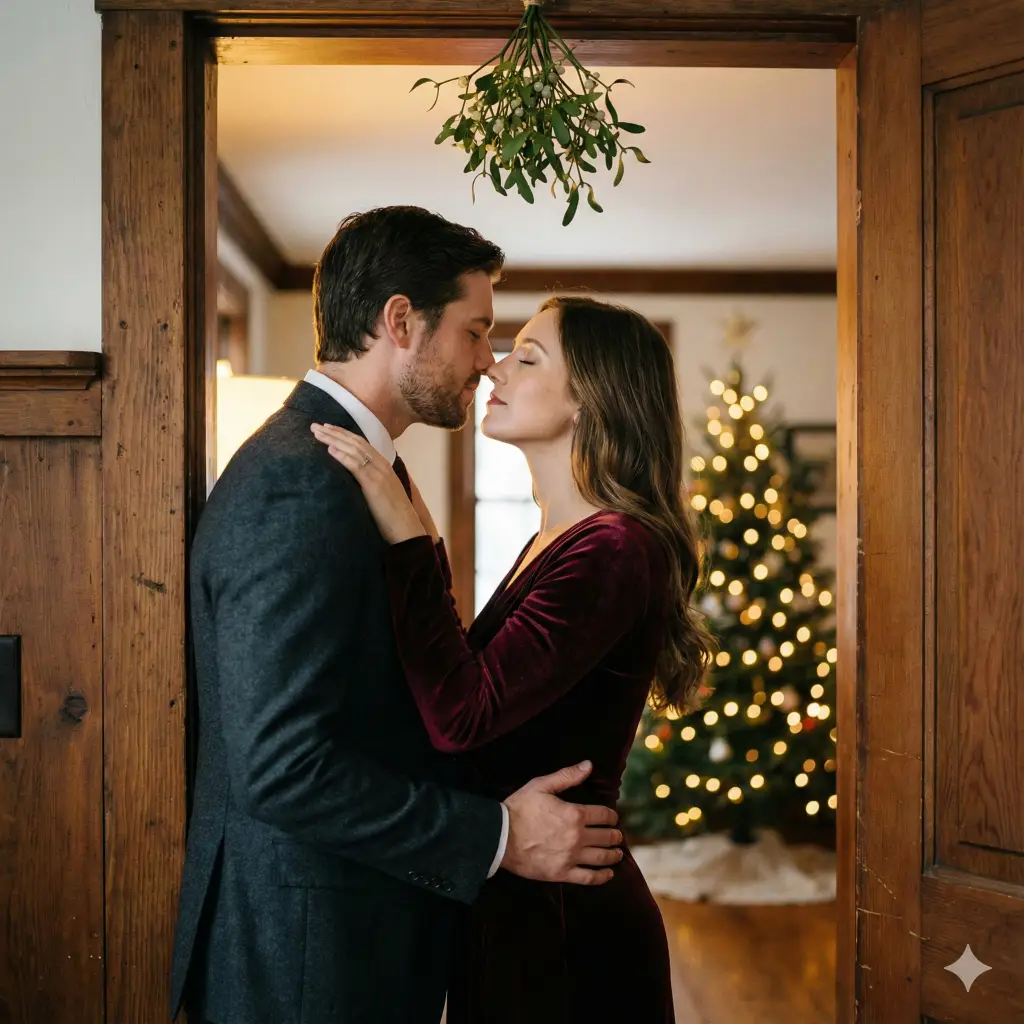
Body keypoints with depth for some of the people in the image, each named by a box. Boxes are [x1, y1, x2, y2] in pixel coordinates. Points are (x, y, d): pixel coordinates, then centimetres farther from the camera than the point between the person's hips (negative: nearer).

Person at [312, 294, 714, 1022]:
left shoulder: (613, 550, -21)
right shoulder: (555, 542, 9)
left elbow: (461, 716, -29)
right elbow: (465, 684, 9)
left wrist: (407, 538, -26)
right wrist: (421, 546, 4)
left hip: (564, 919, -9)